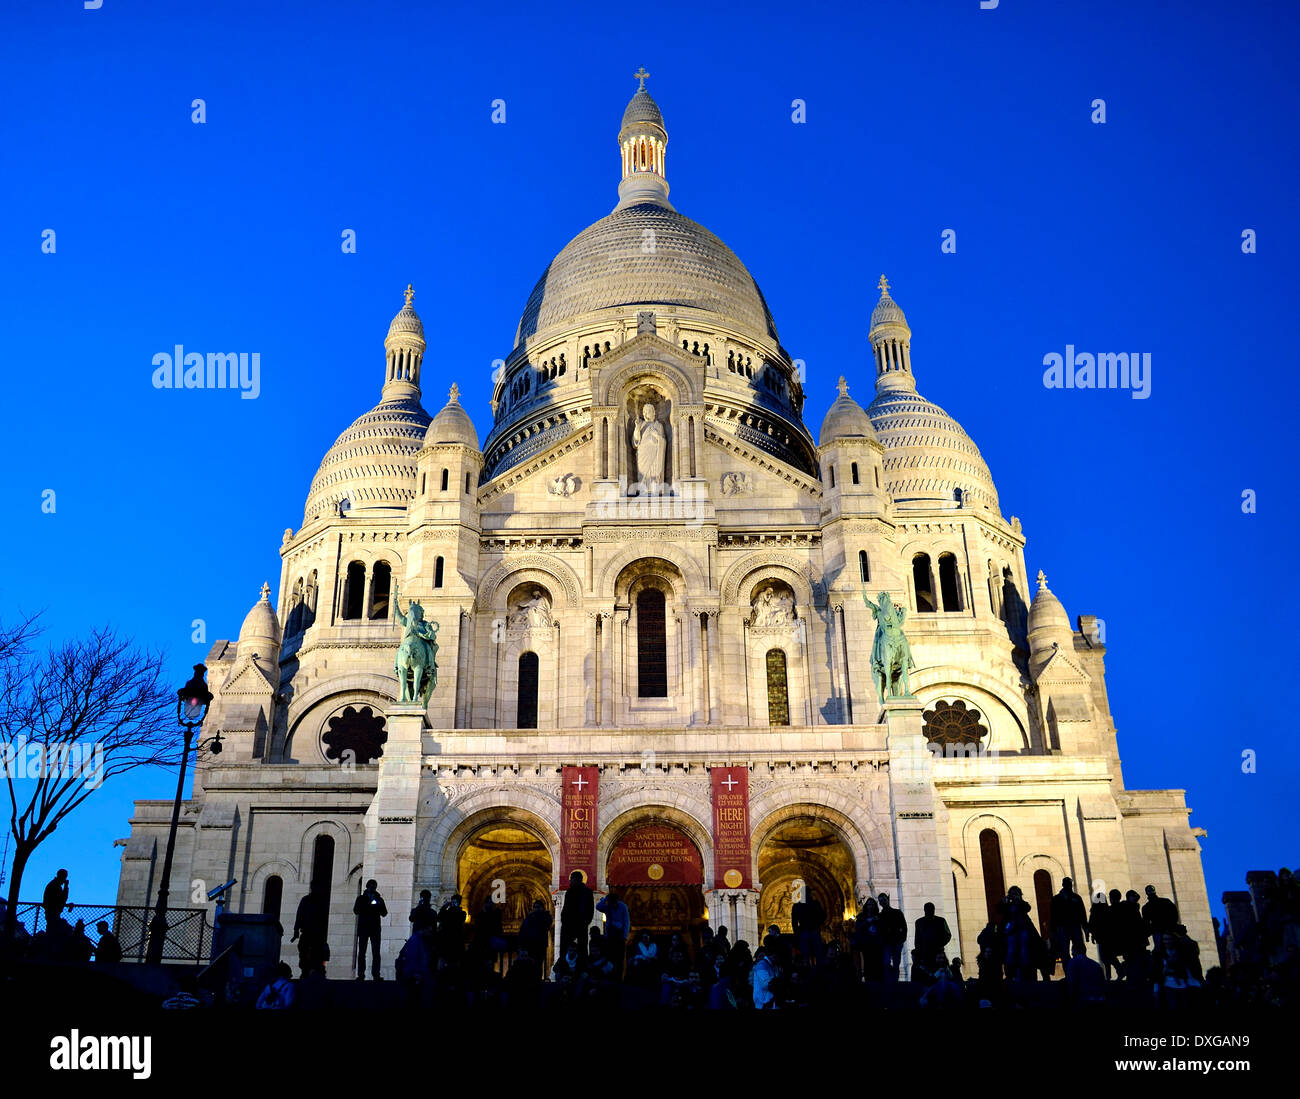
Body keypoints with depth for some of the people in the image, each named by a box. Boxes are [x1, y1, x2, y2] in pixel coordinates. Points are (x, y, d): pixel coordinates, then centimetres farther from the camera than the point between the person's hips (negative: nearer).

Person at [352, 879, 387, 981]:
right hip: (363, 927, -1)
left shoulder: (379, 899, 14)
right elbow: (356, 911, -3)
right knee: (361, 952, -3)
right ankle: (360, 974, -2)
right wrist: (368, 906, -16)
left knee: (376, 952, -5)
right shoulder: (361, 899, 11)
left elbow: (384, 913, 8)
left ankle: (376, 974, -6)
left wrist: (379, 906, -10)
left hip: (375, 928, 1)